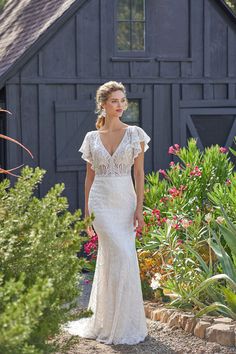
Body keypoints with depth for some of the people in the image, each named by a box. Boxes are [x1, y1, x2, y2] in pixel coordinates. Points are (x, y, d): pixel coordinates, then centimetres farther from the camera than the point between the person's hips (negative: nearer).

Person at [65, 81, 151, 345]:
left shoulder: (135, 134, 3)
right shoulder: (92, 138, 6)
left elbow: (139, 174, 1)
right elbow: (89, 176, 10)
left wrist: (139, 208, -7)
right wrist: (87, 212, 8)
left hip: (126, 200, 1)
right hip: (101, 201, -1)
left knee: (109, 259, 5)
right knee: (123, 256, -13)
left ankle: (106, 320, 20)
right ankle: (122, 325, -4)